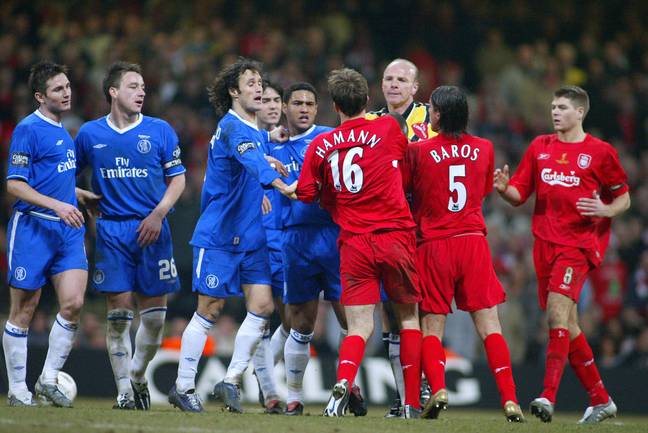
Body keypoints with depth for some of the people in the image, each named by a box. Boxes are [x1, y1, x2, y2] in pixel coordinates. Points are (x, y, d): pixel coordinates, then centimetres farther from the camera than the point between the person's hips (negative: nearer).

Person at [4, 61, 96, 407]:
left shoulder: (62, 131, 15)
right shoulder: (28, 129, -10)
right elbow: (15, 184, -14)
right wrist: (58, 205, -21)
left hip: (66, 230, 7)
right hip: (32, 229, -7)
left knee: (73, 303, -8)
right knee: (23, 311, 1)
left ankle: (48, 381, 3)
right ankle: (17, 390, 10)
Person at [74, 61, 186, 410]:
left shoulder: (160, 130, 4)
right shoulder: (90, 133, 7)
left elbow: (177, 179, 6)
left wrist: (158, 214, -8)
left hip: (152, 229, 0)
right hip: (111, 230, 0)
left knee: (154, 314, -1)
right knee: (118, 313, -5)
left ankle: (137, 376, 23)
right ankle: (124, 390, 2)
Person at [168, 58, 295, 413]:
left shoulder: (255, 130, 12)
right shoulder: (231, 127, -15)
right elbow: (252, 160, -35)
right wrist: (279, 184, -50)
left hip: (251, 237, 8)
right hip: (218, 235, -8)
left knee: (262, 306, -3)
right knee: (209, 310, -3)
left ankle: (231, 382, 5)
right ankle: (183, 387, 8)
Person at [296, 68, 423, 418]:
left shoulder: (320, 146, 3)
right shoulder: (388, 128, -1)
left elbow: (306, 193, 7)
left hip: (353, 242, 1)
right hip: (395, 236, -1)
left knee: (359, 326, 0)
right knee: (409, 316, 14)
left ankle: (343, 381, -29)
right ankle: (412, 403, 11)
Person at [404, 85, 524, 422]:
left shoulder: (419, 151, -6)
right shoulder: (484, 149, 5)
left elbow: (400, 190, 6)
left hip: (433, 245, -2)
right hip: (473, 241, 2)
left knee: (431, 327, 6)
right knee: (488, 324, 2)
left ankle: (437, 387, -16)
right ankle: (510, 399, -7)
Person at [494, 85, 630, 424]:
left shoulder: (599, 152, 1)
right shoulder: (539, 147, 13)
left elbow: (623, 198, 8)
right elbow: (519, 195, 12)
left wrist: (606, 210, -13)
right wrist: (504, 188, -11)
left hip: (580, 242, -5)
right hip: (545, 242, 5)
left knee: (557, 311, -22)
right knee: (567, 325, 8)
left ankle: (549, 397, -28)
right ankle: (601, 401, 19)